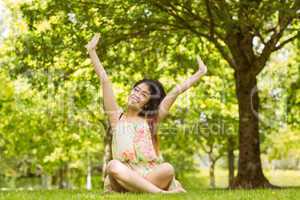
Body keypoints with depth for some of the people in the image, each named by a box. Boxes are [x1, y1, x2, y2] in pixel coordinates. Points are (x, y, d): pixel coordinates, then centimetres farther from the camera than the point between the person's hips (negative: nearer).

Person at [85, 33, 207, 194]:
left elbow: (175, 92, 9)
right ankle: (160, 193, -38)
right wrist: (92, 51, 7)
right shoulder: (117, 116, 12)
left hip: (150, 177, 0)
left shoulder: (151, 119, 13)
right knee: (113, 165, -35)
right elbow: (104, 80, 8)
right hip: (123, 179, 0)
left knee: (167, 169, -30)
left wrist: (200, 73, 10)